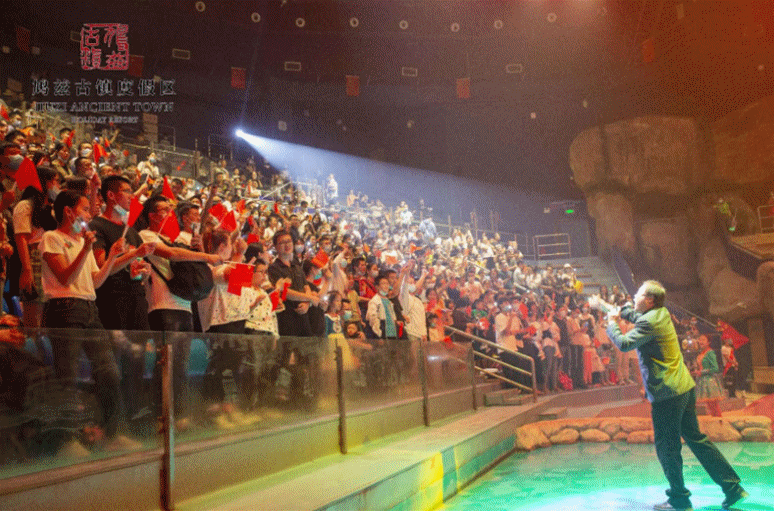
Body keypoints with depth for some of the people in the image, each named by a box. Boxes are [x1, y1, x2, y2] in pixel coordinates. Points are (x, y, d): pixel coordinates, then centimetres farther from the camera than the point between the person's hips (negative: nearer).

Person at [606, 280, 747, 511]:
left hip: (667, 394, -9)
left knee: (666, 446, 4)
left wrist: (611, 325, -4)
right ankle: (732, 486, 22)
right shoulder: (661, 314, 11)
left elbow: (624, 344, -21)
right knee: (695, 438, 17)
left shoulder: (649, 323, -18)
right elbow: (635, 315, 29)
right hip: (685, 388, 9)